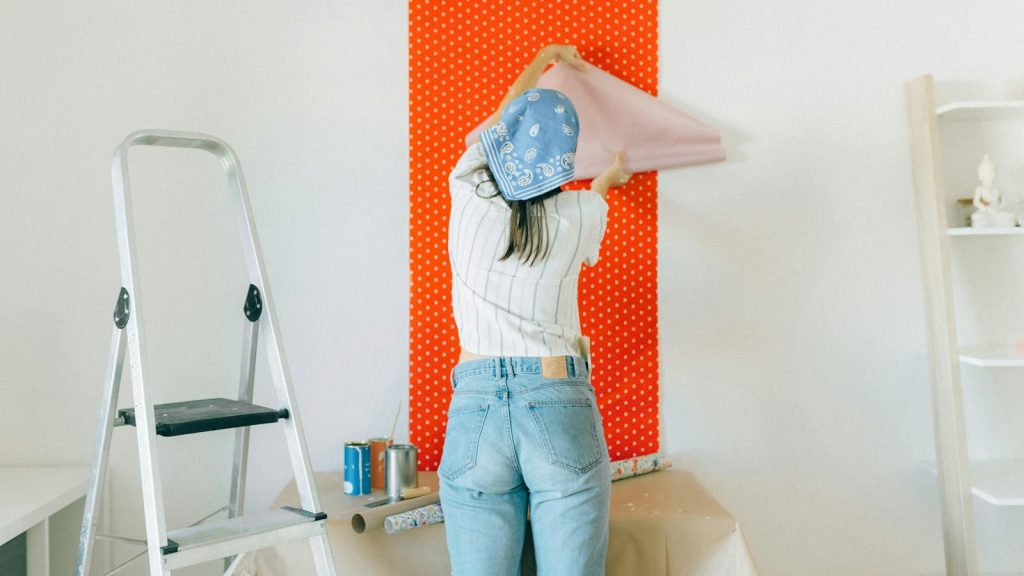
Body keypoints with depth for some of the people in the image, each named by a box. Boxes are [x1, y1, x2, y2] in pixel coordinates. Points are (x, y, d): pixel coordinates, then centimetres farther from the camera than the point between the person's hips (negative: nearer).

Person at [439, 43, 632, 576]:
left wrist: (543, 60, 43)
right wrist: (609, 177, 54)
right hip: (561, 411, -1)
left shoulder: (469, 196, 4)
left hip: (474, 409, 1)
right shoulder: (580, 216, 2)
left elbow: (499, 120, 25)